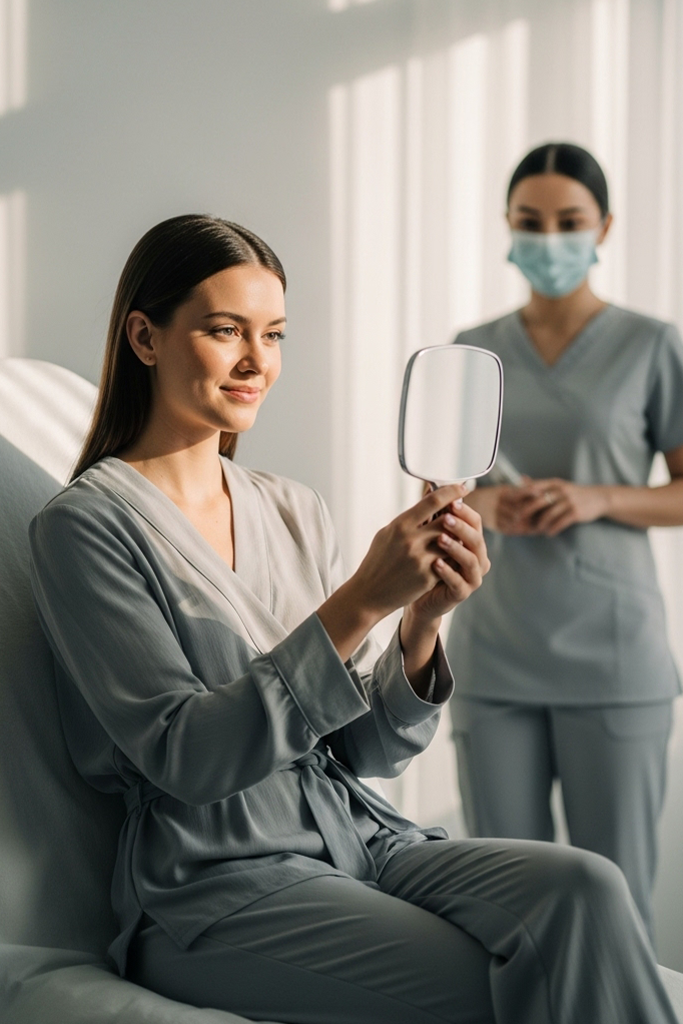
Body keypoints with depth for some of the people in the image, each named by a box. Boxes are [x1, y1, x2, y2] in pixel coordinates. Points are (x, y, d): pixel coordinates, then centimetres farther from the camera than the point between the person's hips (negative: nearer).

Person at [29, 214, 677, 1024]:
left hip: (359, 838, 6)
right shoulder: (86, 525, -6)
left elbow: (369, 750, 9)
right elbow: (184, 755, -16)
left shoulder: (293, 512, 12)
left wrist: (421, 622, -11)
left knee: (584, 887, -23)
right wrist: (359, 602, -22)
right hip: (215, 889, -5)